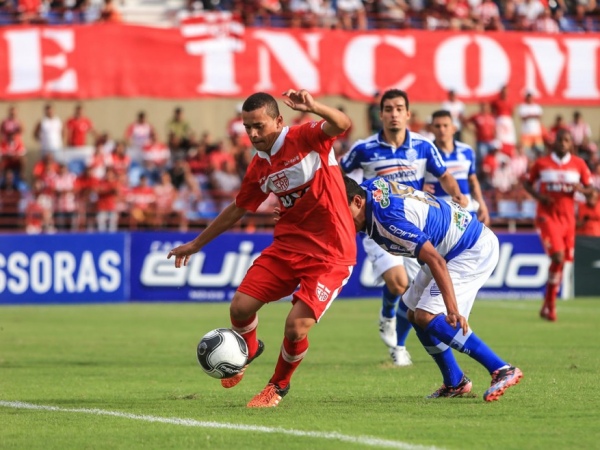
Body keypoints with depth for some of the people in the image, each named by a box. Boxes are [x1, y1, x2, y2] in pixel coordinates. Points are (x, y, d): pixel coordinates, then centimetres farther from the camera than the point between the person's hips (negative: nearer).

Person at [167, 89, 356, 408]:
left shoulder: (306, 138, -11)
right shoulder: (260, 168, 7)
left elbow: (343, 124, -31)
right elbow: (237, 210, 21)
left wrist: (313, 108, -51)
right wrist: (196, 244, 26)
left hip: (330, 254, -6)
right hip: (288, 246, 6)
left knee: (296, 327, -15)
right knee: (240, 307, -5)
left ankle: (279, 385, 16)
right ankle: (248, 350, 32)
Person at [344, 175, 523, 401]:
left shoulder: (386, 218, -31)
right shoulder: (370, 187, -5)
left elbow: (435, 260, -33)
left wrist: (452, 309, -35)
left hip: (475, 249, -11)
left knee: (427, 316, -19)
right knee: (415, 314, 12)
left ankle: (502, 370, -19)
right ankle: (454, 383, 20)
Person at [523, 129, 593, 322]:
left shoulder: (579, 164, 4)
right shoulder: (542, 163, -1)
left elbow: (590, 188, 8)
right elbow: (527, 183, 10)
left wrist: (580, 188, -15)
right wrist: (538, 196, -9)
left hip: (567, 217, 4)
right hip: (548, 216, -4)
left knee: (561, 261, 6)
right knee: (558, 257, -19)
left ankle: (548, 306, 20)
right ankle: (550, 305, -7)